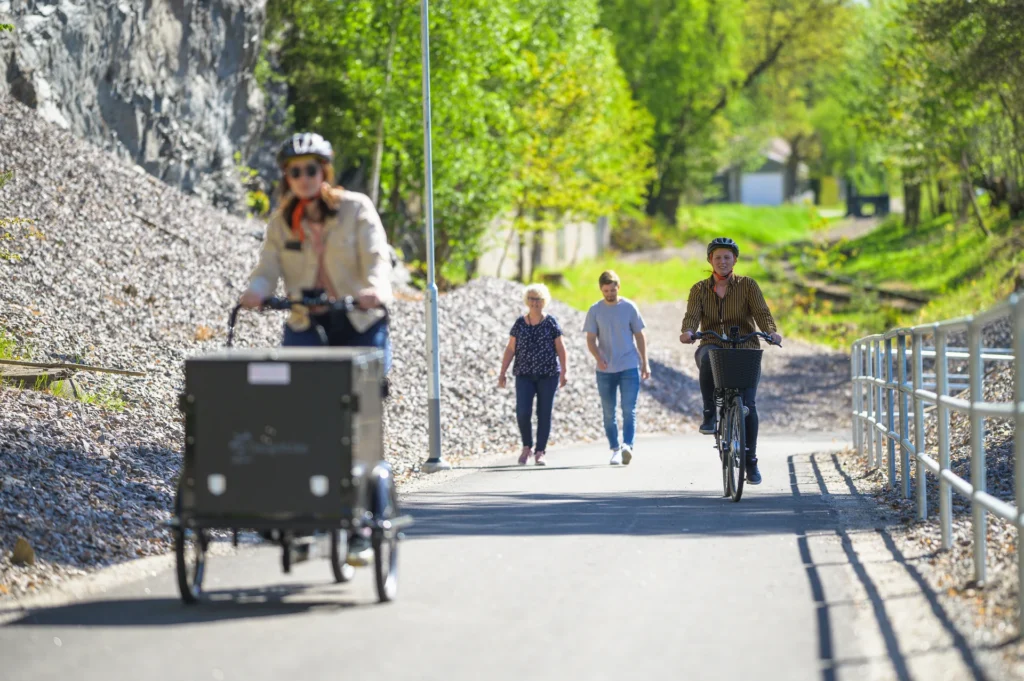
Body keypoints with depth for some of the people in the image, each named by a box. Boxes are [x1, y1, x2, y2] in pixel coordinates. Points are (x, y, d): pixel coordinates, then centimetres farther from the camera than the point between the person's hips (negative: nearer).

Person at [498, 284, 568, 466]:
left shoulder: (551, 323, 3)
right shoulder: (520, 324, 6)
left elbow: (560, 348, 3)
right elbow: (510, 349, 7)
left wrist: (564, 371, -5)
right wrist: (502, 373, 2)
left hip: (548, 375, -1)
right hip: (524, 375, 1)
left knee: (544, 413, 0)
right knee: (523, 412, -12)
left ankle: (540, 452, 7)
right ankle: (527, 446, 9)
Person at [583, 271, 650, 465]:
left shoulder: (629, 308, 1)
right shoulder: (595, 311, 2)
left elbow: (639, 336, 7)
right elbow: (591, 340, 0)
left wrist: (645, 363, 4)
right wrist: (598, 358, -18)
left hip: (629, 368, -2)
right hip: (605, 370, 2)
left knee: (629, 410, -12)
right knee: (609, 413, 6)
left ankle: (627, 446, -19)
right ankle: (615, 449, 13)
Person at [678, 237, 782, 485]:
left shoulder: (747, 285, 5)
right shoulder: (700, 289, 8)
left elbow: (762, 312, -8)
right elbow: (692, 315, -7)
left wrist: (771, 332, -29)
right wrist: (688, 332, -30)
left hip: (745, 348, 0)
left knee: (748, 405, -11)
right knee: (707, 357, -39)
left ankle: (751, 461, 2)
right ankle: (709, 414, -29)